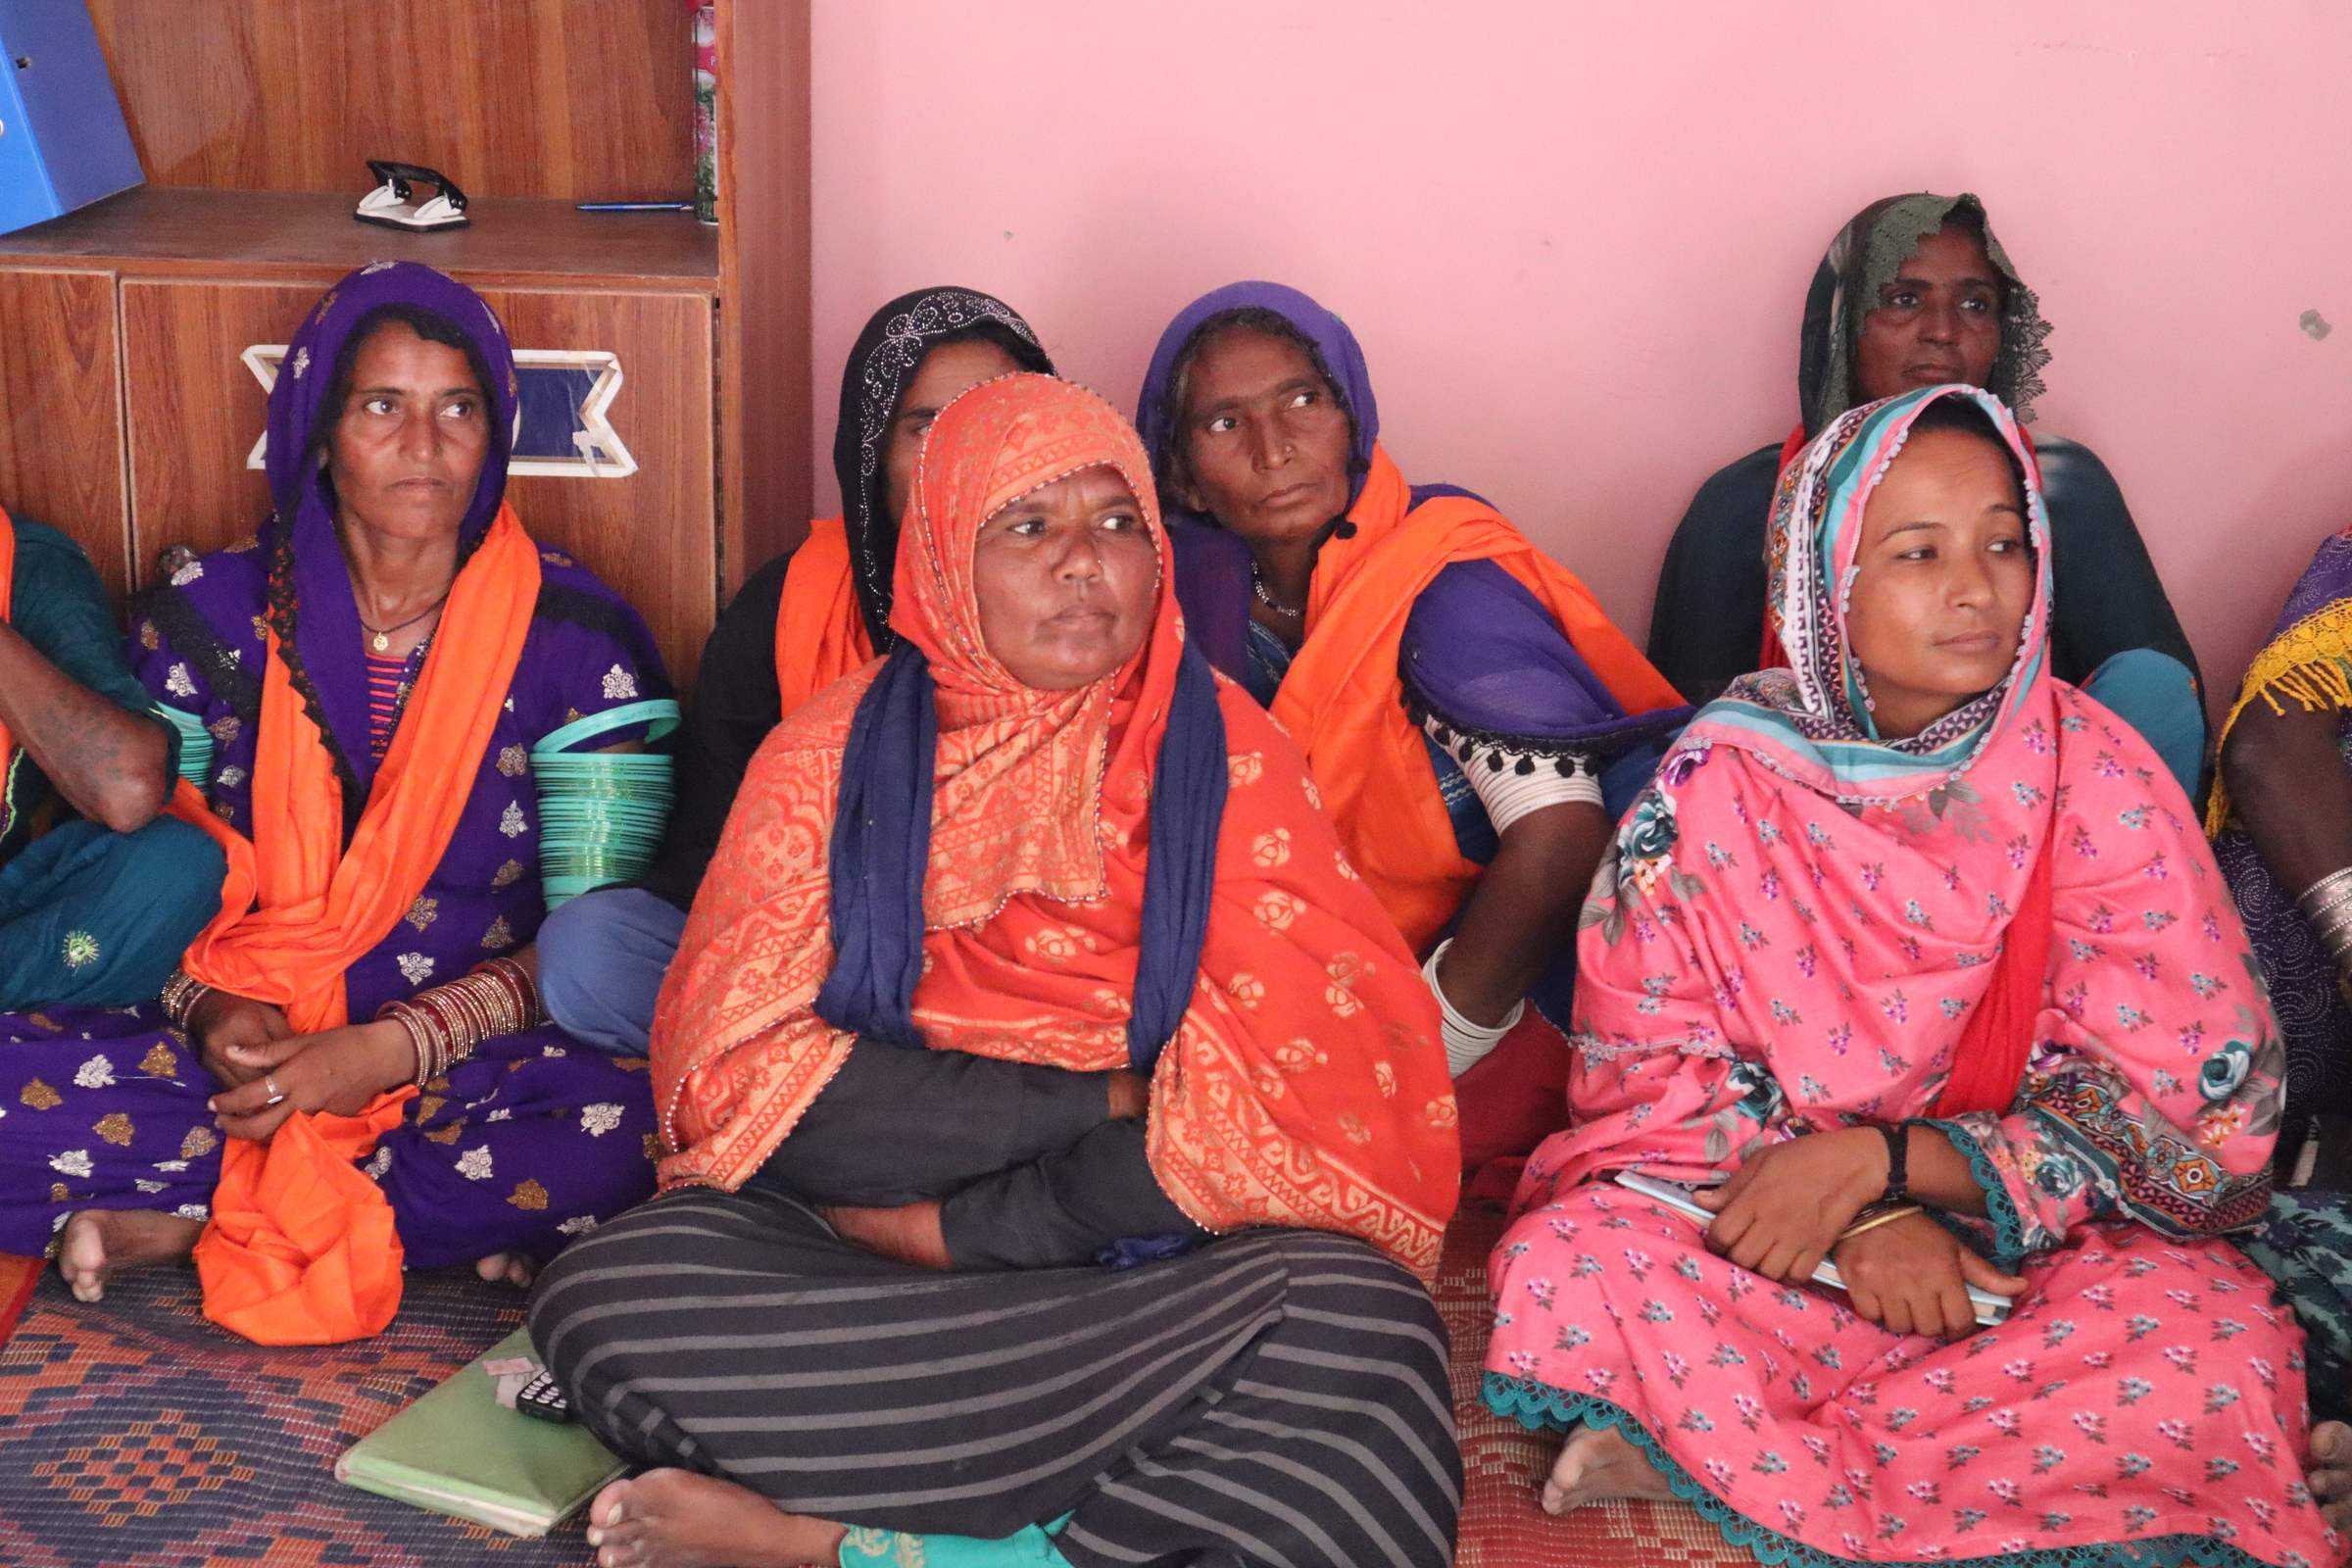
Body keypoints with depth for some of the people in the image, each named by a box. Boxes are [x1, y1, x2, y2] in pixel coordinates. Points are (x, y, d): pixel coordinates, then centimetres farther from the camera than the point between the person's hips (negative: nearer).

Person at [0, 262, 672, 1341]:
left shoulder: (574, 635, -2)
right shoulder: (209, 616, 4)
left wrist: (401, 1047, -17)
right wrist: (211, 1011, -14)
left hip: (470, 1059, -1)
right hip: (245, 1051, 1)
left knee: (616, 1130, -36)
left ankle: (189, 1222, -15)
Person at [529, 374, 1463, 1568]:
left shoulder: (1221, 753, 1)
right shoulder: (834, 753, 5)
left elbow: (1283, 1099, -9)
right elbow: (734, 1069, -6)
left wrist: (946, 1226, -13)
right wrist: (1102, 1100, -12)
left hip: (1152, 1255, 0)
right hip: (845, 1237, 0)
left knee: (1357, 1331, -32)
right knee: (604, 1298, -26)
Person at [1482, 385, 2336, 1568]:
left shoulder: (2094, 781, -7)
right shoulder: (1721, 777, -5)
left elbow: (2195, 1114, -8)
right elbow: (1644, 1062, -3)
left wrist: (1876, 1159, -20)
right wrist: (1861, 1223, -19)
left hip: (2023, 1239, 1)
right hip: (1756, 1217, 0)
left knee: (2222, 1342, -31)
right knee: (1566, 1261, -28)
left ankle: (1700, 1443, -20)